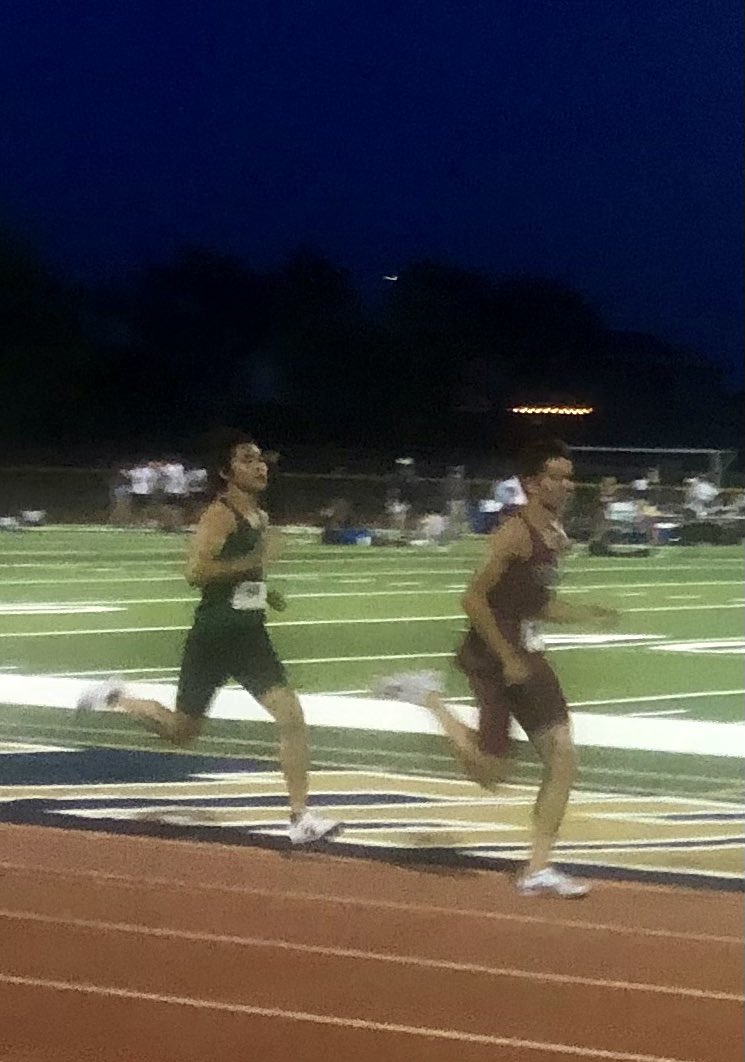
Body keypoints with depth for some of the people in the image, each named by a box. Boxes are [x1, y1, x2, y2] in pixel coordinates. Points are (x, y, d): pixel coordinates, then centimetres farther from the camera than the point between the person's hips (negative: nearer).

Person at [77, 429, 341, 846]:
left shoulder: (261, 518, 11)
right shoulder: (220, 515, -15)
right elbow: (196, 572, -27)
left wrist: (266, 591, 11)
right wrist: (251, 562, -30)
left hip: (250, 634, 6)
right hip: (214, 635, -6)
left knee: (292, 718, -11)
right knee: (182, 731, 11)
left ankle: (301, 818, -10)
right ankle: (115, 697, 38)